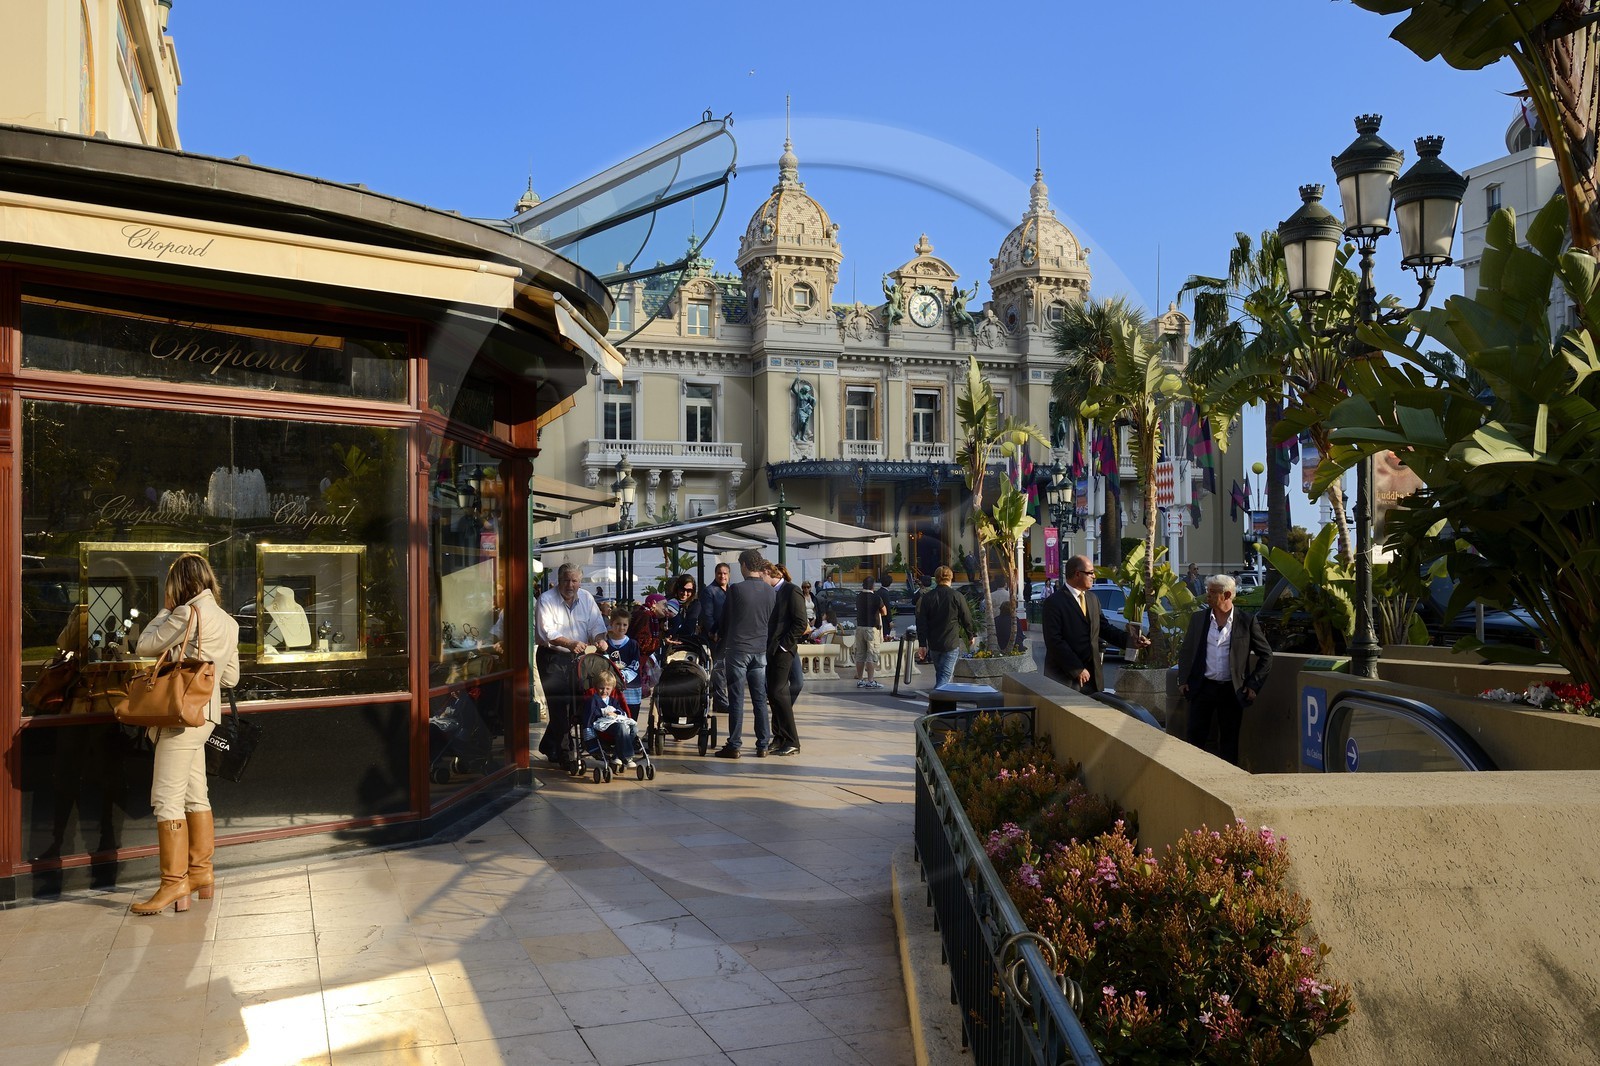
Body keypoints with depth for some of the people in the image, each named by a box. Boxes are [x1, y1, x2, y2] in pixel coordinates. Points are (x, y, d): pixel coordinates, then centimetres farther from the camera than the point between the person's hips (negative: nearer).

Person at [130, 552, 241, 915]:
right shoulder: (227, 622, 13)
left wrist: (166, 610, 5)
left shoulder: (188, 613, -13)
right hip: (204, 714, 10)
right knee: (195, 796, 15)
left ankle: (174, 884, -8)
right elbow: (230, 677, 18)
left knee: (167, 799, -8)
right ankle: (201, 873, 21)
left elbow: (145, 645, -5)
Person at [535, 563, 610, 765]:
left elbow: (596, 624, 3)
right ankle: (564, 753, -3)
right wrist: (570, 644, -37)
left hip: (577, 657, 6)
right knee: (559, 704, -9)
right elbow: (547, 632, -22)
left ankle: (549, 746, 25)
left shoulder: (587, 598, 6)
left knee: (577, 702, 8)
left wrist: (600, 640, -20)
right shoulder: (546, 600, -10)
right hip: (552, 658, -5)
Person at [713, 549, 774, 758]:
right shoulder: (770, 591, 2)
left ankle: (734, 745, 4)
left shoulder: (736, 589, -10)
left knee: (736, 700, 1)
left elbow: (727, 619, 0)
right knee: (760, 700, 8)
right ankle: (763, 745, 11)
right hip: (761, 650, 4)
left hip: (737, 649, -4)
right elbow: (771, 619, 10)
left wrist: (722, 647, 13)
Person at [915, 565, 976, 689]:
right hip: (951, 644, -4)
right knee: (945, 675, -4)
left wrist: (922, 643, 5)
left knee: (940, 673, 20)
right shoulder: (957, 596, -8)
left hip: (933, 644, 4)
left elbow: (921, 622, 0)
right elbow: (967, 619, -1)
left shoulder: (927, 597, 0)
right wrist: (971, 635, 17)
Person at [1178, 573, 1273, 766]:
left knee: (1229, 740, 6)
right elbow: (1185, 652, 15)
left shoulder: (1247, 621, -2)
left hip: (1232, 690, -2)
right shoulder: (1198, 618, 6)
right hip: (1203, 687, 2)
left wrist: (1253, 685, -2)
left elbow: (1266, 655, 4)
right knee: (1196, 736, -1)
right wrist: (1183, 680, 5)